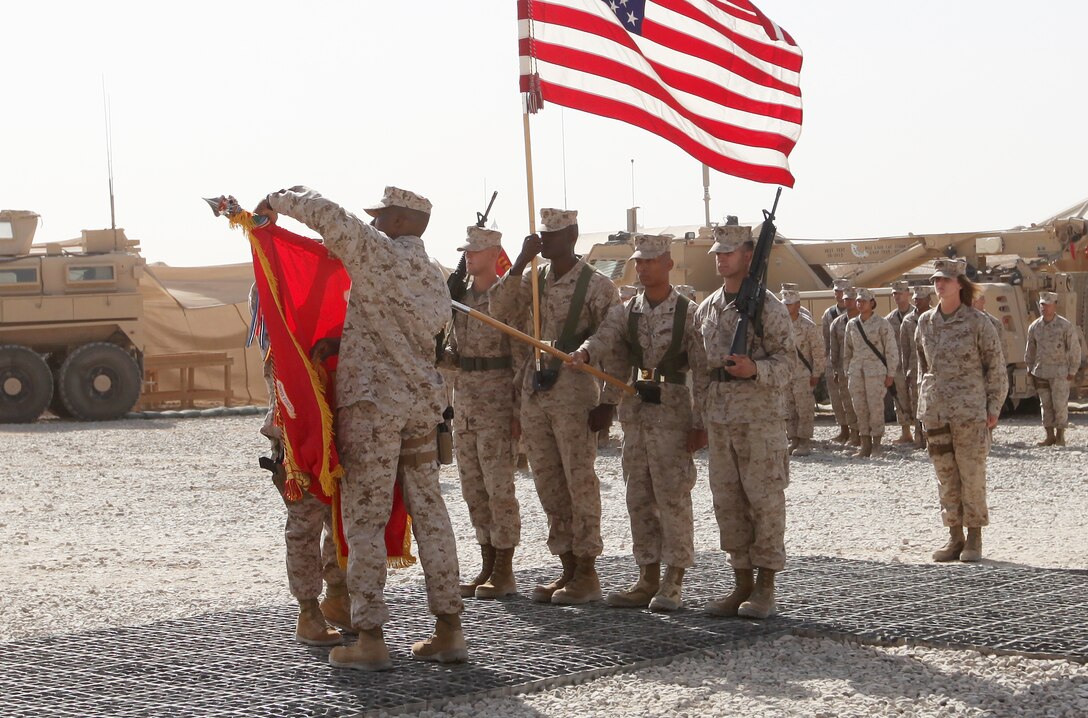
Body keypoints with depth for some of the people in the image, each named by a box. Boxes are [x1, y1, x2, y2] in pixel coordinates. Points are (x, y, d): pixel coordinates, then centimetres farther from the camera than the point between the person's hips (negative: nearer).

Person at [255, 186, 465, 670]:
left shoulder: (378, 254, -8)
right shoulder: (435, 279, 14)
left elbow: (325, 213, -16)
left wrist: (277, 200, 2)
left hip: (372, 401, -7)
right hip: (423, 402, 7)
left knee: (364, 518, -3)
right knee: (429, 512, 9)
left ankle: (369, 637, -5)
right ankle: (448, 629, 9)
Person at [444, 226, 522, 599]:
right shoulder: (460, 297, 13)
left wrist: (519, 410, -14)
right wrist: (443, 353, -4)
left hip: (498, 402, -8)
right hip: (464, 400, 8)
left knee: (499, 487, -5)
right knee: (473, 488, 9)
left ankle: (504, 571, 1)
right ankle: (487, 566, 17)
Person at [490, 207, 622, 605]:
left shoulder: (597, 286, -5)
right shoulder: (533, 279, 12)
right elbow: (500, 311, -4)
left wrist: (607, 402, -13)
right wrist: (521, 262, -9)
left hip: (574, 391, -6)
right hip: (534, 390, 6)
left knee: (580, 483, -4)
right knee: (549, 485, 9)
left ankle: (587, 575, 3)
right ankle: (568, 569, 17)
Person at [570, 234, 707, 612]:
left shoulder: (688, 312, -4)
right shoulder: (626, 310, 10)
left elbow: (702, 371, -5)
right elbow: (605, 335, -10)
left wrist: (699, 423, -9)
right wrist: (584, 352, -32)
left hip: (672, 410, -6)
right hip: (634, 410, 6)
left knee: (672, 496, -5)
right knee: (639, 497, 8)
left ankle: (673, 583, 1)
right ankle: (648, 578, 15)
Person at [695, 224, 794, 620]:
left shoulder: (768, 307, -4)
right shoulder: (706, 309, 16)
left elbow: (786, 359, -7)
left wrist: (755, 369, -26)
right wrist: (698, 420, 16)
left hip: (759, 413, -6)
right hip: (719, 416, 7)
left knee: (764, 498, -3)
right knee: (727, 500, 7)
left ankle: (765, 588, 3)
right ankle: (742, 584, 15)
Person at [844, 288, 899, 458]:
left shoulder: (882, 323, -2)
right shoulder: (851, 324, 11)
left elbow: (891, 349, -3)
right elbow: (847, 350, 17)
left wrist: (890, 374, -7)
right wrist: (847, 372, 13)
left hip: (876, 370, -4)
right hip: (856, 371, 4)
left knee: (876, 407, -5)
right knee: (860, 408, 2)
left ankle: (876, 445, 4)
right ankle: (865, 446, 7)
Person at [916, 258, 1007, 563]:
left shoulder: (977, 322, -4)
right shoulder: (925, 322, 8)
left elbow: (996, 366, -1)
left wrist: (993, 406, -5)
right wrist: (924, 403, 14)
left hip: (969, 410, -4)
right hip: (935, 410, 4)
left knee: (972, 475, -2)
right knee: (946, 477, 7)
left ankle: (974, 540, 6)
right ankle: (954, 539, 15)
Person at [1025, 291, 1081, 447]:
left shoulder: (1065, 326, -6)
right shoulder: (1034, 327, 6)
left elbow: (1074, 349, -4)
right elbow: (1030, 350, 17)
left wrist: (1072, 371, -6)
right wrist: (1030, 369, 16)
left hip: (1060, 372, -4)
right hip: (1040, 372, 4)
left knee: (1060, 404, -5)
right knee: (1045, 405, 6)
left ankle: (1060, 435, 7)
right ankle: (1050, 436, 12)